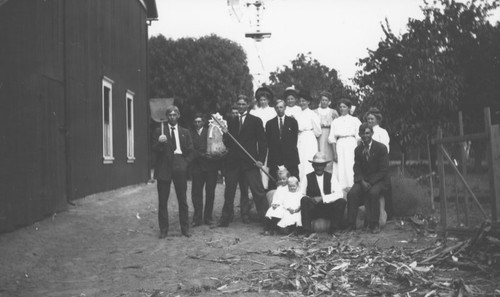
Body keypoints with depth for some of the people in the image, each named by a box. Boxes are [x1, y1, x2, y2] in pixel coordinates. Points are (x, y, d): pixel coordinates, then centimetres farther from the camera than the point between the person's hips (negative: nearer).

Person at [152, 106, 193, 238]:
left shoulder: (185, 132, 13)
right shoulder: (159, 131, 8)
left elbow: (190, 151, 13)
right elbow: (155, 151, 1)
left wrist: (185, 163, -1)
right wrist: (159, 142, -18)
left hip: (180, 168, 1)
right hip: (164, 168, -1)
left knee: (182, 200, 3)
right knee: (162, 201, 0)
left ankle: (185, 229, 10)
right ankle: (163, 230, 7)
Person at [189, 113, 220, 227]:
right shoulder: (190, 133, 6)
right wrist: (202, 155, -15)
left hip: (211, 165, 0)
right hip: (197, 165, 0)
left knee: (210, 192, 3)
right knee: (196, 192, -2)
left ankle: (208, 217, 12)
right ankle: (197, 218, 5)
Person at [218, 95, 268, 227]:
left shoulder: (256, 121, 4)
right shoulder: (231, 122, 14)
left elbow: (262, 141, 0)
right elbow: (228, 144, 13)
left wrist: (261, 159, -9)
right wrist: (225, 134, -6)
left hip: (250, 162, -4)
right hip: (233, 161, 4)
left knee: (258, 191, -6)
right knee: (229, 191, 9)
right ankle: (225, 219, 20)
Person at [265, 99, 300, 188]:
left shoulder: (292, 121, 10)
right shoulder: (270, 123, 11)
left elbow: (294, 138, 5)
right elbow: (268, 141, 7)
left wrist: (290, 150, -5)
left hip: (290, 157, 0)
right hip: (275, 158, 0)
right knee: (273, 183, -3)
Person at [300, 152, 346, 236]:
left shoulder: (331, 177, 5)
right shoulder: (308, 178, 2)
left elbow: (340, 194, -8)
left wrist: (322, 198, -19)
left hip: (328, 210, 1)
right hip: (312, 210, -1)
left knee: (341, 201, -24)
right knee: (304, 199, -30)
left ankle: (334, 229, -13)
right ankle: (307, 230, -24)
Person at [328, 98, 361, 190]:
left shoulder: (355, 120, 9)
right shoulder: (335, 122, 13)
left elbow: (359, 137, 4)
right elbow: (332, 138, 10)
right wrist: (334, 153, 1)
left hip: (351, 144, -2)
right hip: (339, 145, 2)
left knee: (351, 167, -10)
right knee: (340, 168, -6)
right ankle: (342, 189, -3)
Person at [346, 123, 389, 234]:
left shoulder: (381, 148, -4)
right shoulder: (358, 149, 9)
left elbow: (383, 170, -8)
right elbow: (357, 169, 6)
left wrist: (370, 182, -18)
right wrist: (362, 182, -14)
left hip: (378, 180, -3)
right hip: (362, 180, 3)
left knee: (373, 193, -34)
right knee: (352, 193, -24)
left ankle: (374, 224, -21)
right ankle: (351, 224, -17)